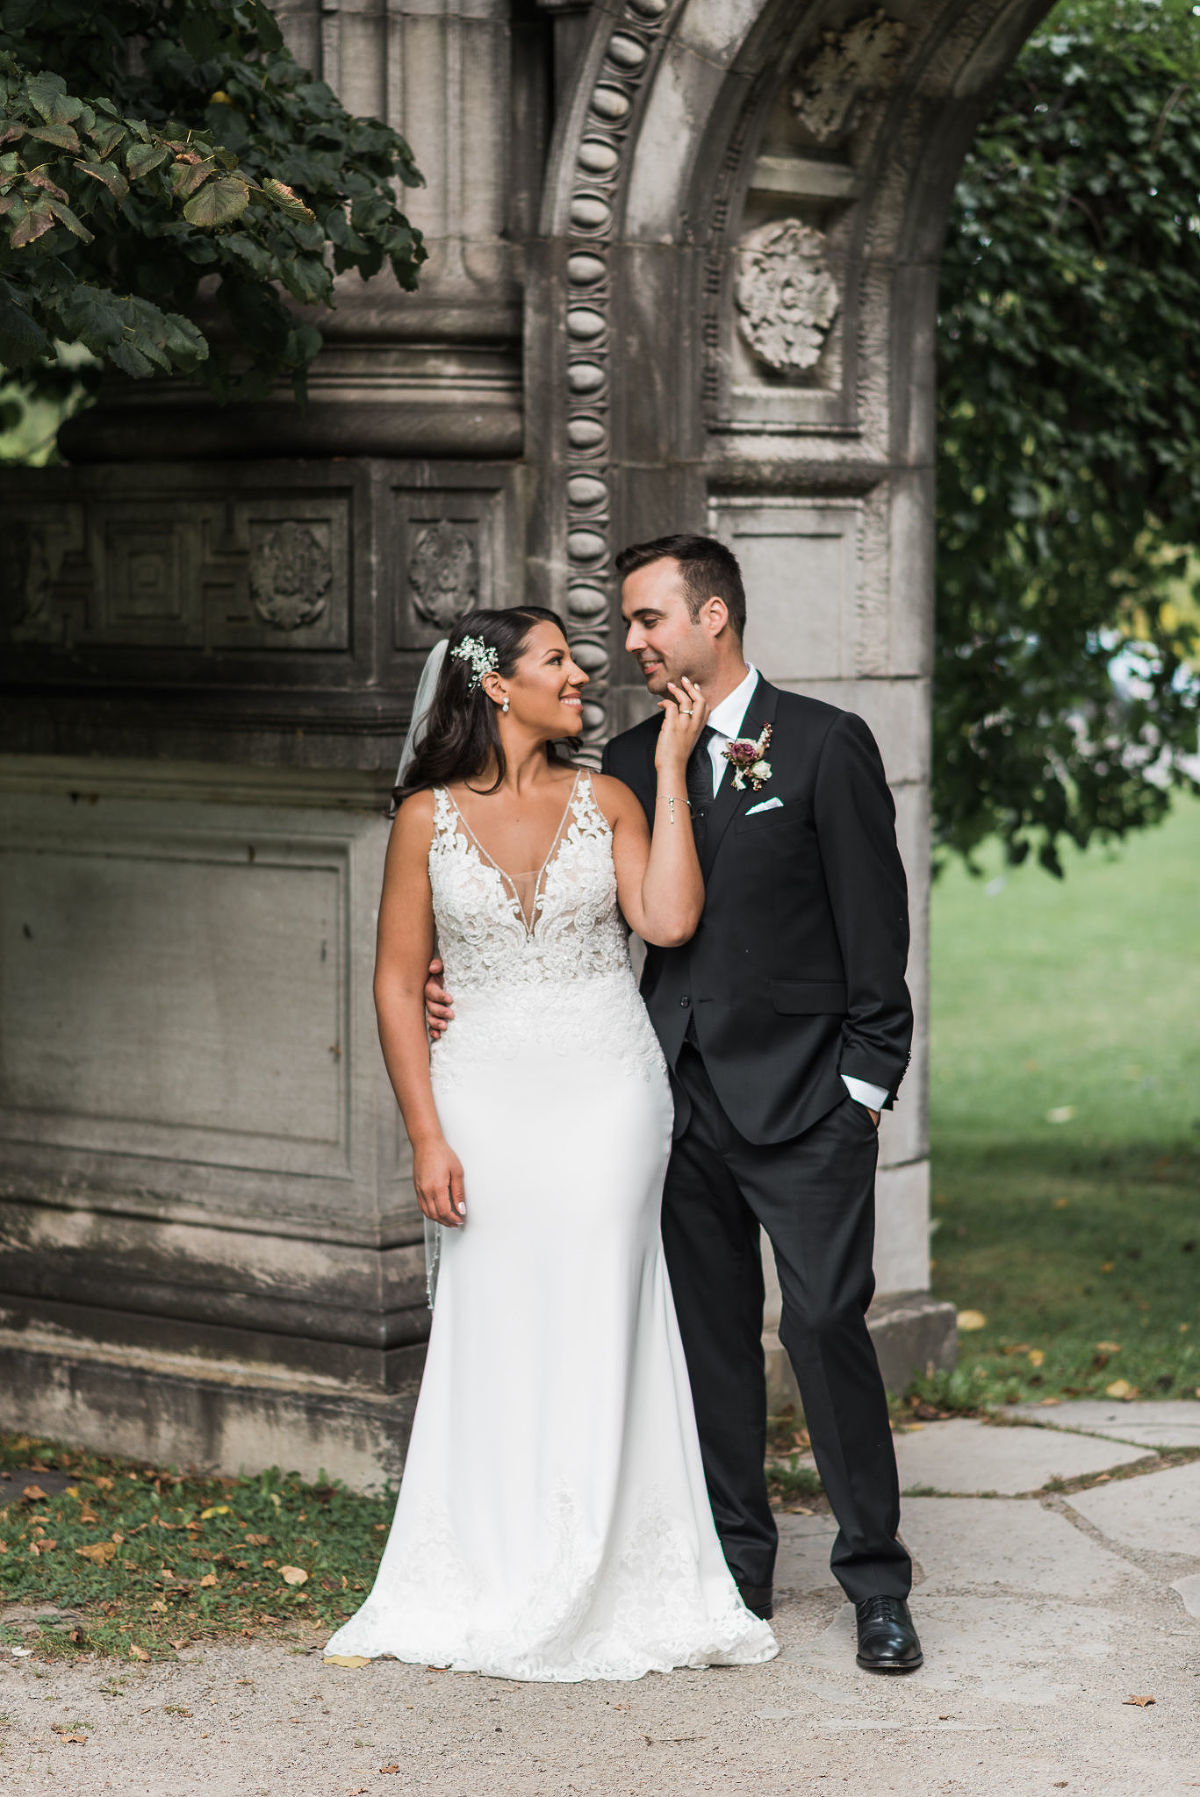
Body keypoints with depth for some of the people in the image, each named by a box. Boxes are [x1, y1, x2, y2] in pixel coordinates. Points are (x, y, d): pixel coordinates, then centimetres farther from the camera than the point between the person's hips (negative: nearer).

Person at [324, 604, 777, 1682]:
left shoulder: (603, 802, 4)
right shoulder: (428, 817, 1)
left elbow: (669, 920, -12)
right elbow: (398, 985, 1)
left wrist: (672, 771, -7)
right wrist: (427, 1137, -6)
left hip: (607, 1096, 1)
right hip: (488, 1098, -1)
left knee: (597, 1332, 2)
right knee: (496, 1338, 2)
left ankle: (597, 1595, 11)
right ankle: (486, 1593, 13)